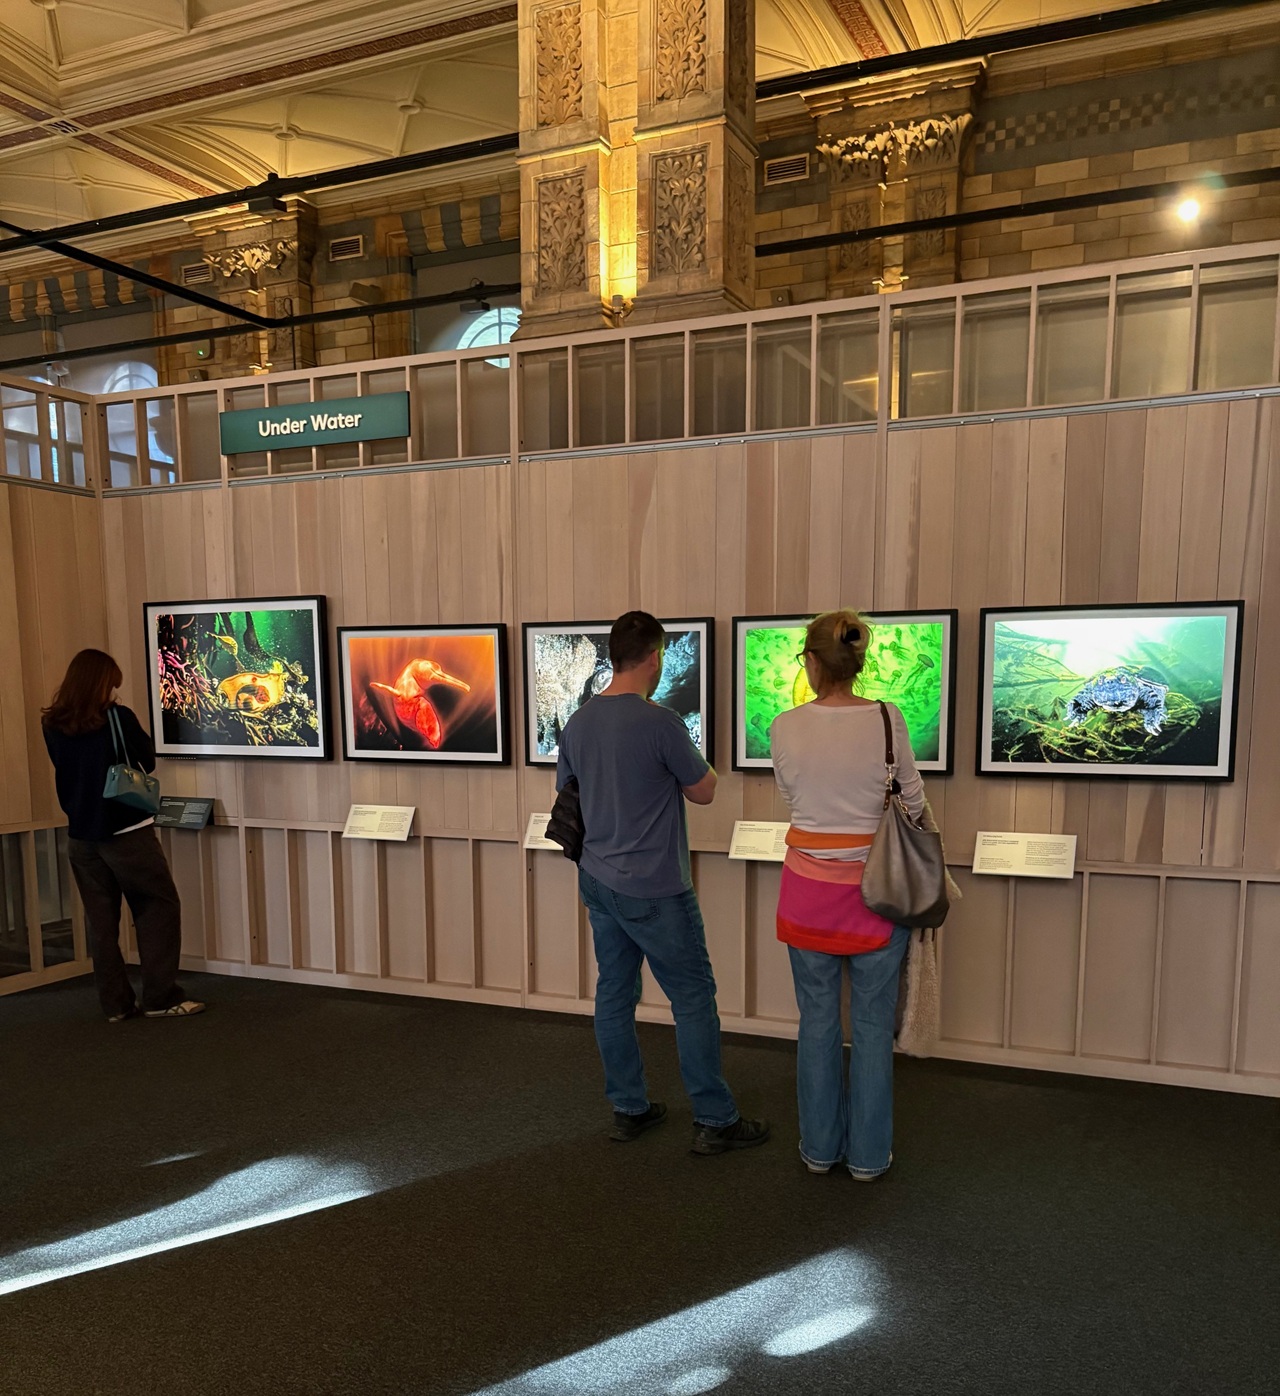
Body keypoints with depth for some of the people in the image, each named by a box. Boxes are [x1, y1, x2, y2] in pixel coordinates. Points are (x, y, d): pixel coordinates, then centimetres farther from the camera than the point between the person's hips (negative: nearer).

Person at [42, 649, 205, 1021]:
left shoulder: (53, 725, 1)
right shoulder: (118, 717, -13)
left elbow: (67, 769, 14)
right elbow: (149, 761, 0)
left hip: (81, 836, 5)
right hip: (127, 833, -5)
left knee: (101, 920, 10)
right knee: (159, 908, 6)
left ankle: (116, 1003, 16)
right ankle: (160, 998, 6)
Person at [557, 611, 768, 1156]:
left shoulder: (577, 723, 2)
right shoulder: (660, 723, -19)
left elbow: (565, 793, 14)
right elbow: (705, 791, -7)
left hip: (597, 881, 7)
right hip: (653, 888, -7)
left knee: (614, 994, 15)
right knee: (693, 998, 5)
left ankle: (628, 1109, 27)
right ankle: (715, 1121, 16)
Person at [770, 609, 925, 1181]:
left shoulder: (785, 727, -9)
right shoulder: (887, 719, -9)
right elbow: (913, 798, 2)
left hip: (810, 884, 1)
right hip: (873, 883, 0)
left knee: (818, 1019, 14)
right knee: (873, 1022, 12)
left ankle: (820, 1146, 27)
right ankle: (868, 1154, 24)